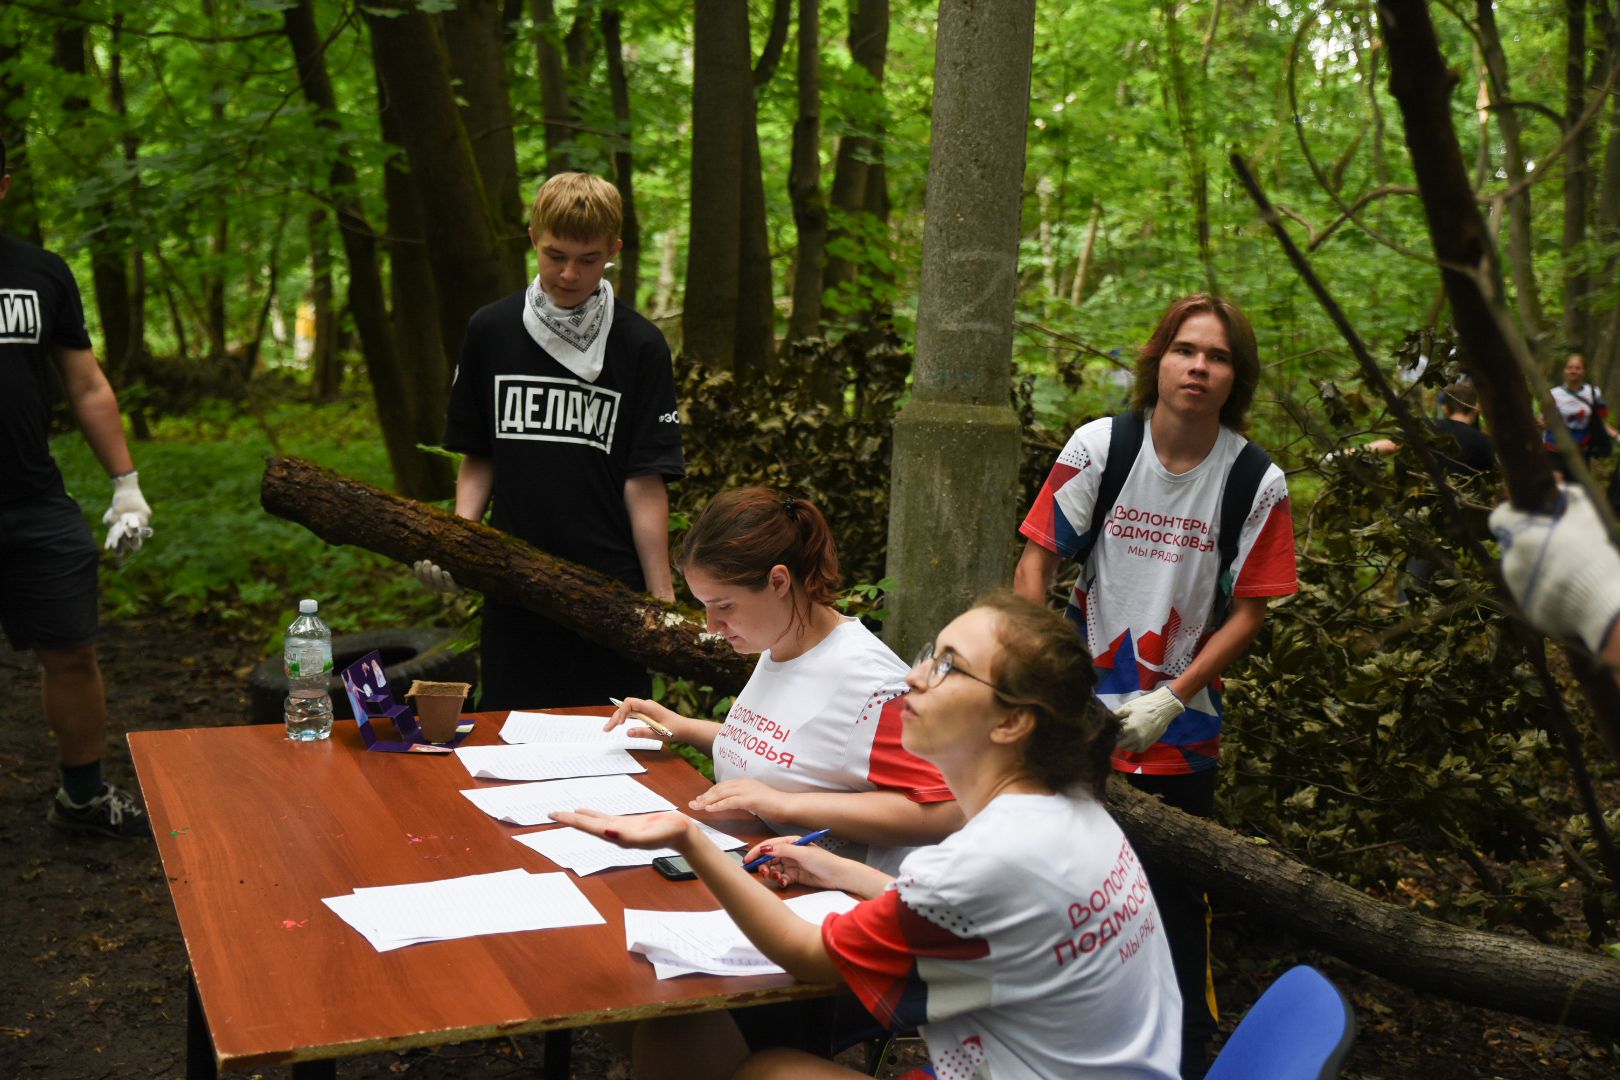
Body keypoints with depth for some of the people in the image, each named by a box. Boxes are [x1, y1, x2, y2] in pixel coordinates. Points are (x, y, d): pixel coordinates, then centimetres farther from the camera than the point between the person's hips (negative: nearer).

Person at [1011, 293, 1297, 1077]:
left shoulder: (1256, 482, -9)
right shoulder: (1099, 446, -9)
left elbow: (1249, 610, -5)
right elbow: (1037, 559, -3)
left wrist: (1171, 699, -11)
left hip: (1179, 729, -1)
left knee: (1175, 896, 8)